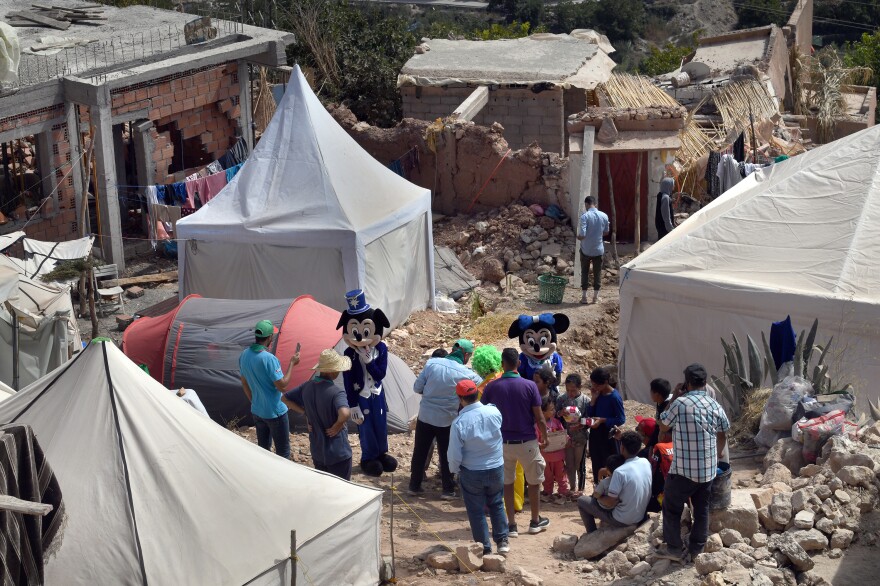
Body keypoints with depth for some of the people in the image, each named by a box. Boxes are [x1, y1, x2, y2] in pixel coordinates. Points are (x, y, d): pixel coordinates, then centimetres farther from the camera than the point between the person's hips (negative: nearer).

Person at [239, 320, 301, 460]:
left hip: (257, 410, 8)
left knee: (263, 448, 19)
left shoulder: (244, 355, -1)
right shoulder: (268, 358, -26)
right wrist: (291, 364, -13)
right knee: (283, 452, 5)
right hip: (275, 412, -8)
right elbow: (282, 385, -22)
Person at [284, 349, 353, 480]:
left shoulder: (307, 386, -3)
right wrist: (337, 427, -23)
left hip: (317, 451, 7)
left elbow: (285, 398, 11)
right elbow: (345, 414, -44)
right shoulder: (337, 392, -25)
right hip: (338, 453, -7)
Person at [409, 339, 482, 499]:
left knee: (419, 453, 15)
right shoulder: (465, 373, -15)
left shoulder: (432, 363, -9)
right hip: (447, 420, -2)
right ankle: (448, 490, 21)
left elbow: (417, 388, -4)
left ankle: (414, 486, 26)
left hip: (425, 416, 2)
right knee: (446, 456, 13)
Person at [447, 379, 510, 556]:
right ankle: (502, 541, 26)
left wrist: (455, 469, 2)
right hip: (497, 468, 3)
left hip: (471, 473, -3)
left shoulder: (459, 423, -22)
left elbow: (454, 455, -16)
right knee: (496, 504, 24)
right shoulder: (494, 412, -13)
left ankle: (484, 548, 19)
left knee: (476, 511, 12)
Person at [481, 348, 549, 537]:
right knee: (534, 482, 17)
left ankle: (511, 524, 15)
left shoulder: (492, 387, -8)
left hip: (502, 442, 1)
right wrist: (544, 437, 7)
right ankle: (536, 521, 28)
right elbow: (539, 418, -9)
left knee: (507, 483, 13)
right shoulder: (529, 386, -11)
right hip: (527, 441, -1)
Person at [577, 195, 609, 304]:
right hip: (599, 249, 2)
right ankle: (595, 296, 20)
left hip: (586, 250, -2)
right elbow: (606, 232, 9)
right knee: (597, 273, 14)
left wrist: (578, 237, -1)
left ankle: (584, 296, 14)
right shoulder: (604, 216, -5)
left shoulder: (585, 216, -17)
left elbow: (582, 235, -23)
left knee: (585, 272, 11)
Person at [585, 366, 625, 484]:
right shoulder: (598, 393, 2)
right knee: (596, 465, 16)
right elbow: (590, 414, 6)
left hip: (608, 435, -7)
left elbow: (621, 419, -15)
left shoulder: (614, 397, -17)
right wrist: (593, 399, -8)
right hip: (595, 434, 7)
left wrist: (603, 420, -22)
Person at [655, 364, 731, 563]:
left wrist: (672, 399, 6)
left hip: (683, 469, -5)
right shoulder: (715, 405, 2)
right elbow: (722, 436, 15)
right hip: (708, 469, 5)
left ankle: (674, 548, 15)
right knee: (702, 509, 15)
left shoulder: (680, 404, -15)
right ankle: (696, 550, 21)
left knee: (672, 508, 11)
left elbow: (663, 426, 1)